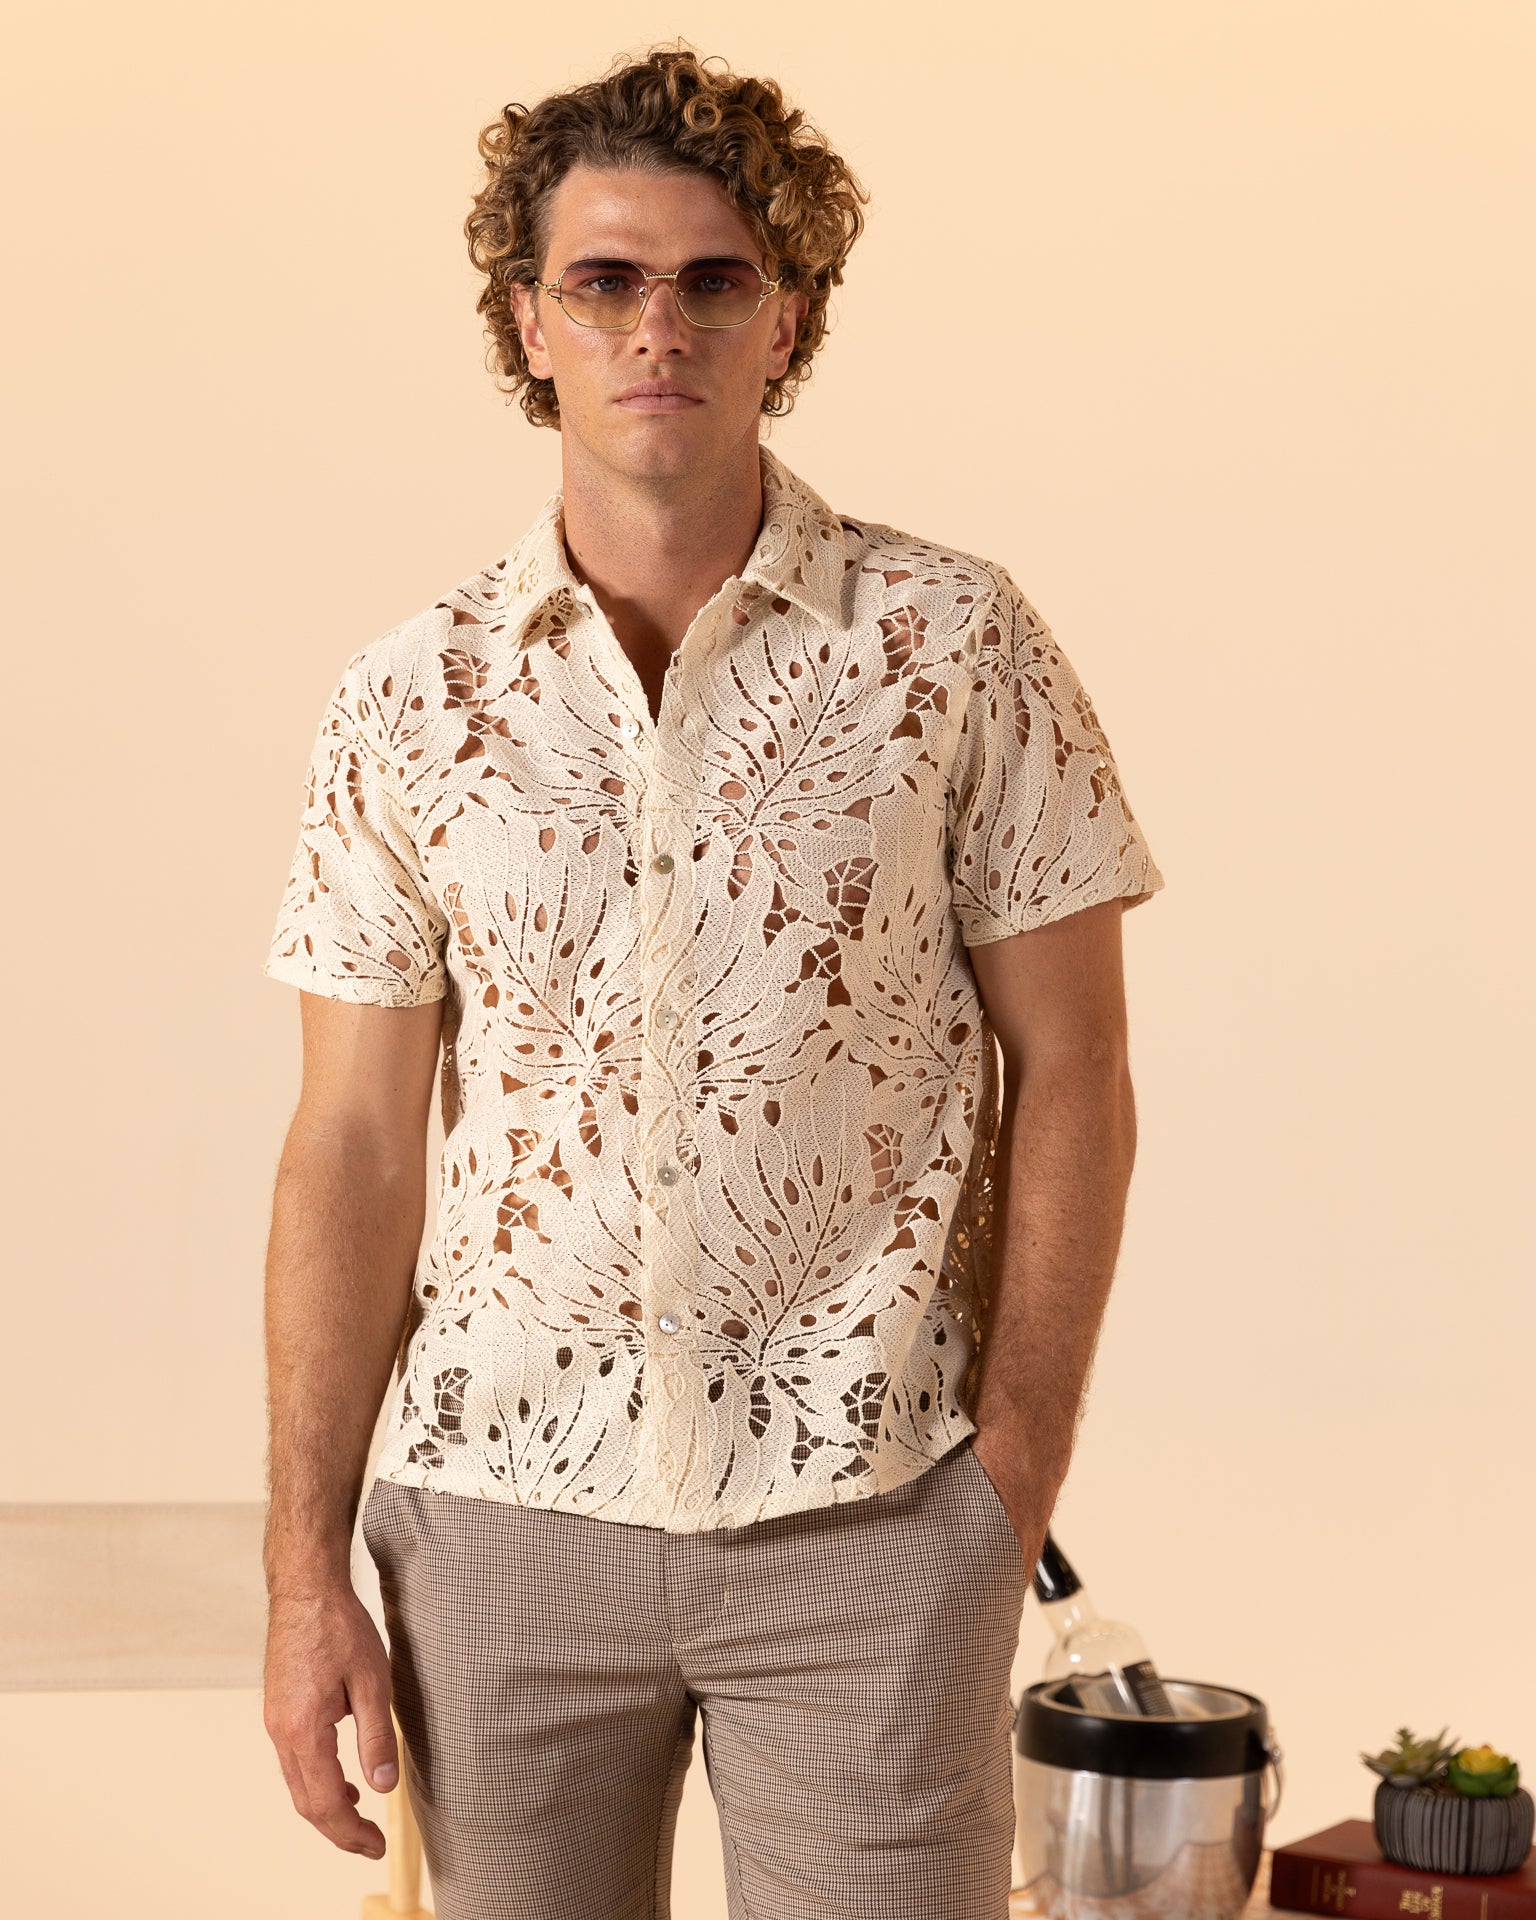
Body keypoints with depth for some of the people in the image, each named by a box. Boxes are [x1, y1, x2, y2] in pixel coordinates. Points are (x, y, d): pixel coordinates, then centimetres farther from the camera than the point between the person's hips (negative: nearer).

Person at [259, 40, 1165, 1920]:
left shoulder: (952, 640, -2)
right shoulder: (409, 699, 2)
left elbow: (1070, 1079, 0)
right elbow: (353, 1151, 4)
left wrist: (1017, 1485, -5)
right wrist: (303, 1564, 1)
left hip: (864, 1517, -1)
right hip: (503, 1500, 2)